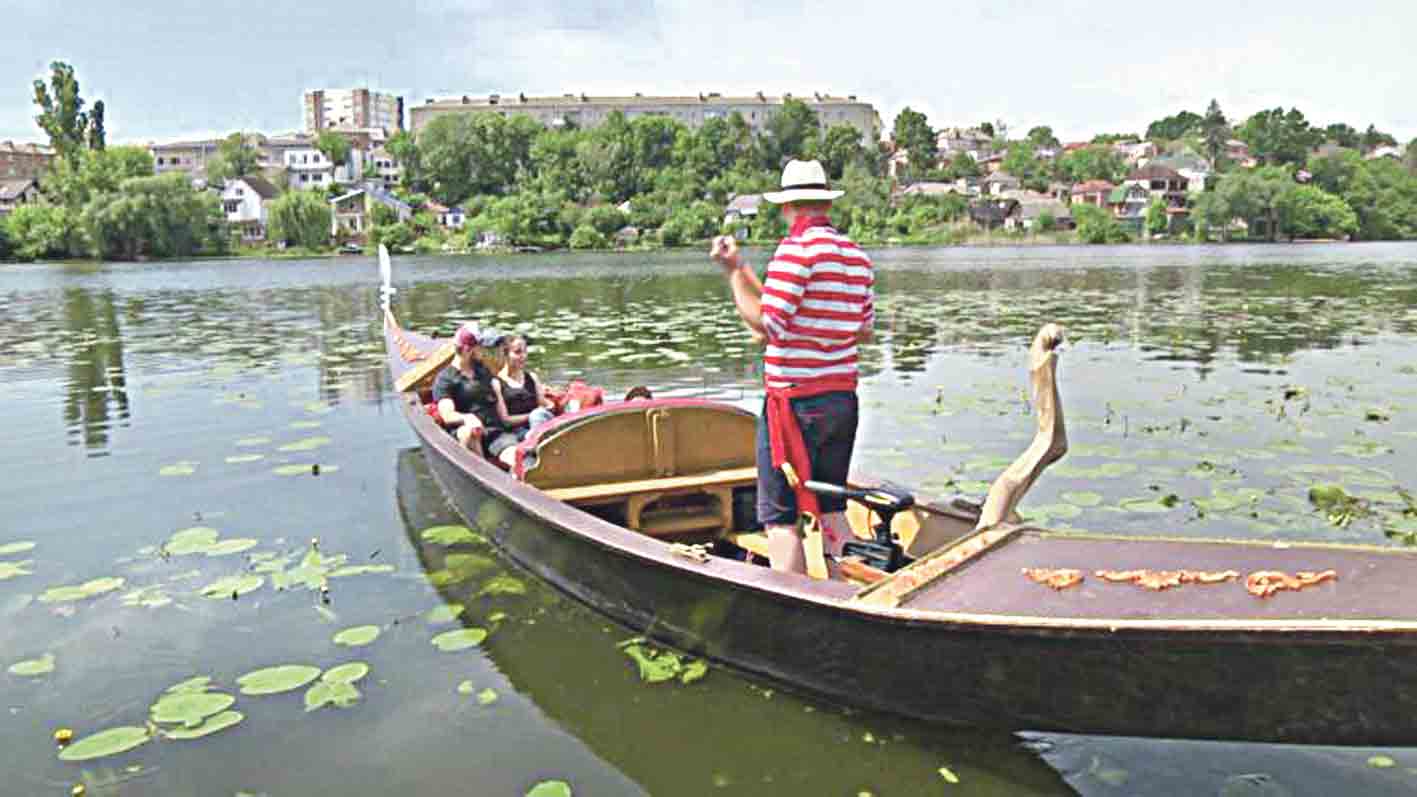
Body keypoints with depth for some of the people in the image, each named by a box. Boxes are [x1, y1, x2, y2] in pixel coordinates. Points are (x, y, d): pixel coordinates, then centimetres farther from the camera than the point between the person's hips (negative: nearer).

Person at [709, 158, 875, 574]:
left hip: (794, 400, -7)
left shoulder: (797, 248, -14)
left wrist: (735, 272, -10)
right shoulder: (857, 255, 8)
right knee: (831, 508, 19)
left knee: (780, 518, 0)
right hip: (843, 398, 8)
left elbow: (766, 325, -17)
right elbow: (864, 331, 13)